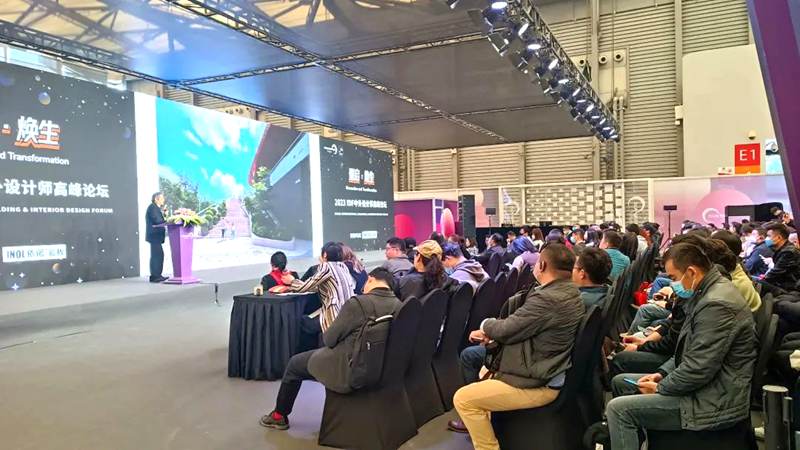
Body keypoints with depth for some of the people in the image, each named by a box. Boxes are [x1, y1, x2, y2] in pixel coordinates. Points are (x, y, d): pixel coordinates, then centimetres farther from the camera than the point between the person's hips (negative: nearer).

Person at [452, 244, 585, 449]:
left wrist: (486, 326, 1)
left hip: (538, 384, -11)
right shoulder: (569, 291, 4)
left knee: (462, 399, -8)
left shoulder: (548, 299, -29)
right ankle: (480, 421, 38)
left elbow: (504, 330, -20)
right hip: (550, 372, 11)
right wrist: (491, 331, 0)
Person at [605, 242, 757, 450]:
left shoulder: (717, 304, -25)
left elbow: (699, 369, -26)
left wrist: (660, 388, -12)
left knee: (618, 408, -18)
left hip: (715, 402, -11)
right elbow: (689, 349, 18)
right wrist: (662, 373, 7)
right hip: (702, 386, 11)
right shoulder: (707, 293, 9)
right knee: (620, 382, 15)